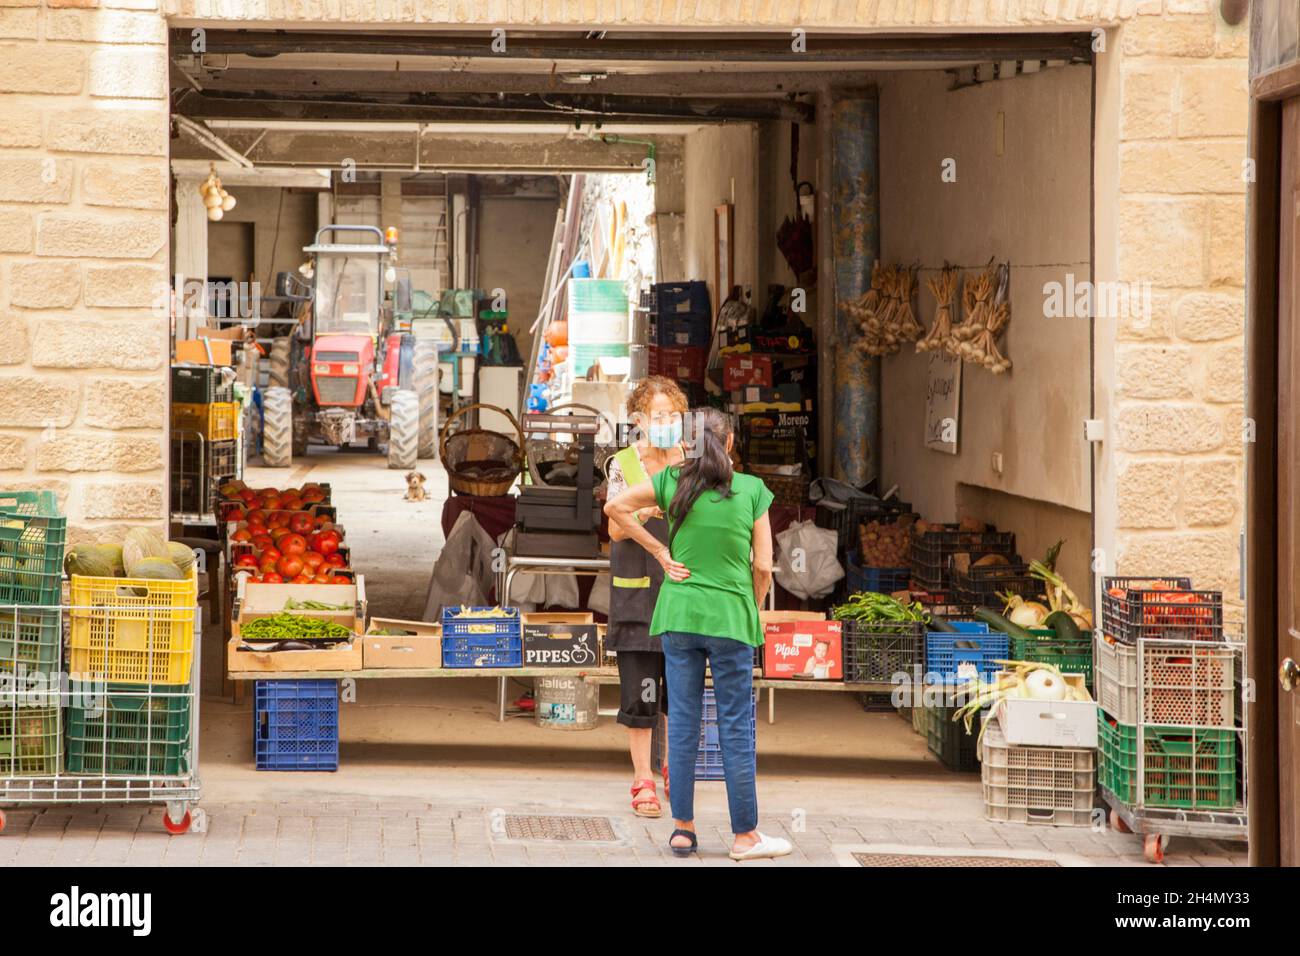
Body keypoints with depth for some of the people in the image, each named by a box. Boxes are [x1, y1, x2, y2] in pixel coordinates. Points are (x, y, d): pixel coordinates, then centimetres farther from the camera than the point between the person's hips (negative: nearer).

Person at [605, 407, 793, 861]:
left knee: (682, 722, 8)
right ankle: (745, 836, 7)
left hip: (678, 614, 2)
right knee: (736, 729, 3)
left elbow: (615, 507, 3)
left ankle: (683, 829, 11)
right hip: (730, 618, -2)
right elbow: (763, 566, -4)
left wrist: (659, 551, 5)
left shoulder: (673, 481, 1)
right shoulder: (752, 490, -4)